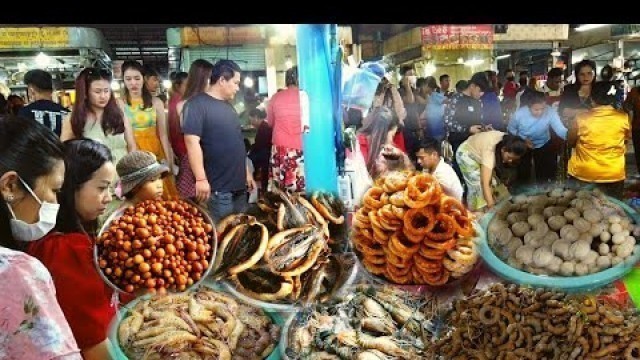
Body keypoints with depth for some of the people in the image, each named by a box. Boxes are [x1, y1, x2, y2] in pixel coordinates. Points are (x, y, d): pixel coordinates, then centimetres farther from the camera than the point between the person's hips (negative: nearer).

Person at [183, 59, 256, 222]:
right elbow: (192, 142, -19)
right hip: (218, 189, -8)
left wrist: (247, 172, 21)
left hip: (239, 185, 9)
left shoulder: (228, 106, 17)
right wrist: (201, 179, -24)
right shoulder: (197, 104, -10)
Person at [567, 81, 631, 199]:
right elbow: (628, 137, 10)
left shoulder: (581, 118, -15)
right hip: (613, 175, 1)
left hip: (583, 174, -1)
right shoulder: (623, 118, -10)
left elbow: (570, 142, 0)